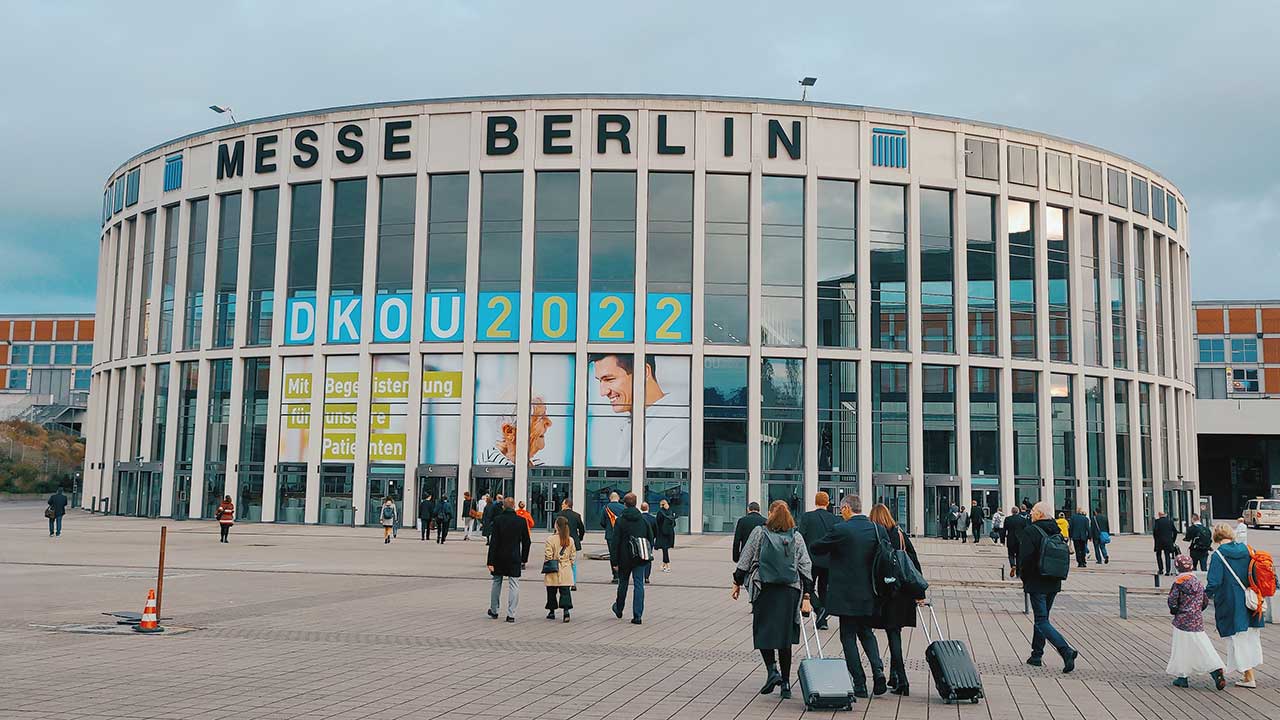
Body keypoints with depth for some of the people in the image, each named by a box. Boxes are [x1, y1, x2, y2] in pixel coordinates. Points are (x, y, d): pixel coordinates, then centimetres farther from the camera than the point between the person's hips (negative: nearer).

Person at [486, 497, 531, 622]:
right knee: (514, 585, 3)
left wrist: (491, 561, -8)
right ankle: (511, 614, -1)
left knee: (497, 583, 16)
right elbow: (526, 542, 2)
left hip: (499, 557, 0)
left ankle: (494, 611, 27)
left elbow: (493, 542, -11)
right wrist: (524, 559, 13)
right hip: (515, 558, 0)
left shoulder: (497, 519, -9)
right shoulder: (521, 521, -3)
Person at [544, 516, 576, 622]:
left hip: (553, 571, -3)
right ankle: (566, 610, -12)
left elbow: (548, 556, -13)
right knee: (565, 591, 3)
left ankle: (552, 612, 20)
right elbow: (573, 555, 6)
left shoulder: (550, 539, -14)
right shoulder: (570, 540, 0)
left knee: (551, 592, 11)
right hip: (566, 571, 3)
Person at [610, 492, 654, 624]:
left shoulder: (620, 520, -7)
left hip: (625, 558, -2)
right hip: (640, 559, 2)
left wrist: (615, 562, -5)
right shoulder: (643, 519, 3)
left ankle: (619, 609, 34)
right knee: (639, 585, 1)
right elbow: (651, 538, 8)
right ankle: (637, 616, -5)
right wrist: (649, 554, 16)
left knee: (623, 583, 16)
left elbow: (616, 542, -8)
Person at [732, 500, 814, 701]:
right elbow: (806, 567, 4)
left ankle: (772, 670, -10)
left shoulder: (759, 532, 0)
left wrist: (737, 583, 13)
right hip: (790, 590, 2)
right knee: (784, 635, 10)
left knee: (762, 631, 10)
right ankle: (785, 683, 12)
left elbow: (745, 560, 2)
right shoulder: (797, 537, 6)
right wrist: (806, 597, 4)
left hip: (764, 589, -2)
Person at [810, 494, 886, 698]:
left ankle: (860, 684, 5)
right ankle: (878, 670, 2)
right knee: (866, 632, 21)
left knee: (848, 636, 5)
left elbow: (815, 549, -7)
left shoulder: (841, 530, -16)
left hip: (847, 594, -5)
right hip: (869, 594, 6)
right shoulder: (875, 528, 1)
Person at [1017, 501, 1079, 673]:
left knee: (1042, 621, -5)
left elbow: (1025, 558, -17)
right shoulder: (1057, 532, 8)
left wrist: (1024, 578, -2)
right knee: (1042, 618, 18)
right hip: (1054, 584, 7)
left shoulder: (1030, 531, -15)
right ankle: (1037, 655, 24)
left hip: (1036, 584, -7)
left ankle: (1066, 650, -22)